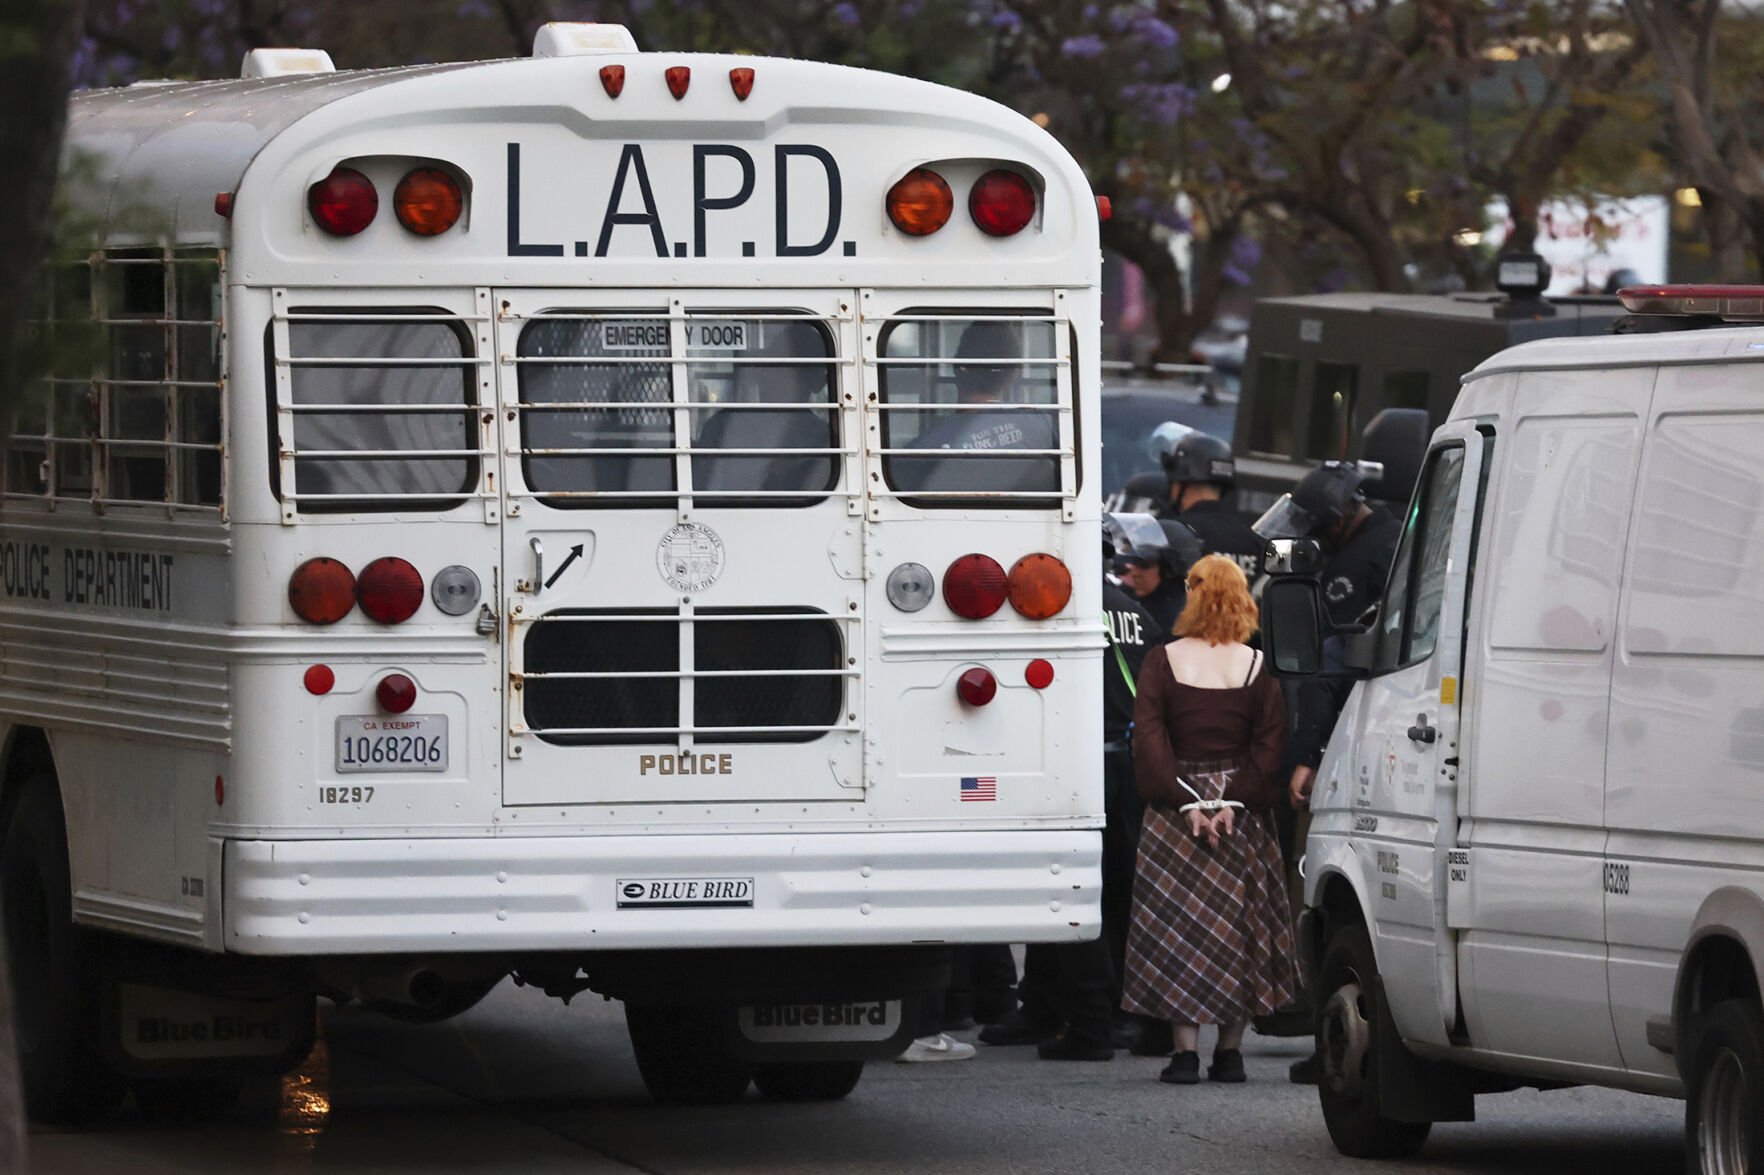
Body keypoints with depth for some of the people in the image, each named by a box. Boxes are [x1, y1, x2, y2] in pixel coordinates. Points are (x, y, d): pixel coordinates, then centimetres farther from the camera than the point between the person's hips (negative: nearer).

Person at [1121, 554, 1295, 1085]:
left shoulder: (1162, 663, -3)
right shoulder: (1258, 668, -1)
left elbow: (1148, 740, -9)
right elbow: (1270, 745, -6)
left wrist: (1185, 801, -10)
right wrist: (1236, 800, -8)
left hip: (1177, 813, -1)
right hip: (1243, 818, 1)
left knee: (1178, 927, 3)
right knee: (1240, 926, 9)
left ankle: (1186, 1048, -5)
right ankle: (1230, 1048, 8)